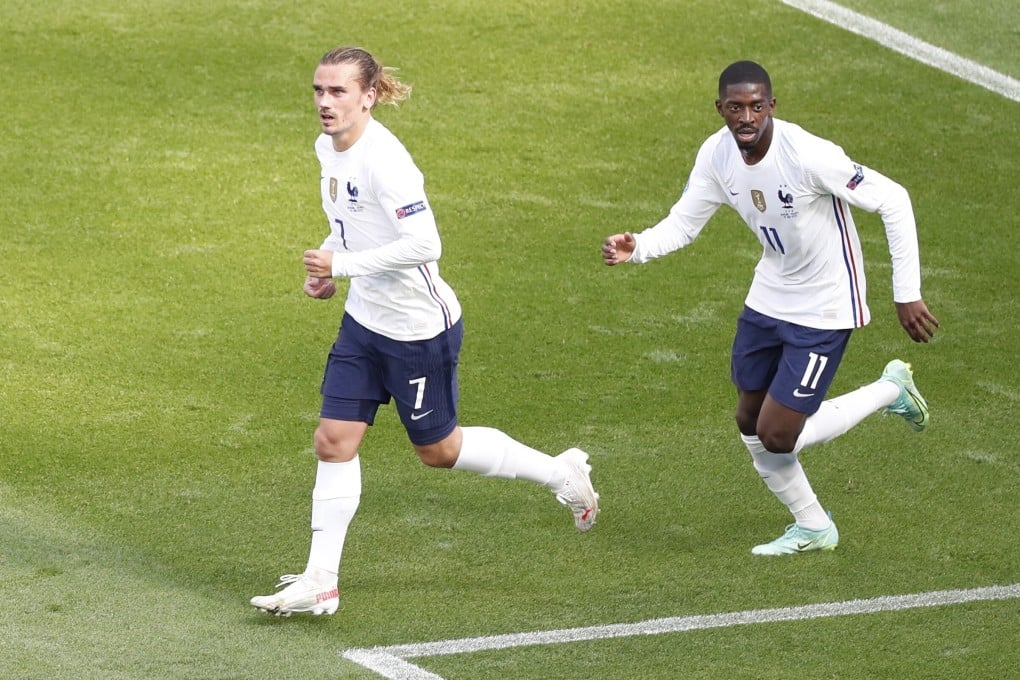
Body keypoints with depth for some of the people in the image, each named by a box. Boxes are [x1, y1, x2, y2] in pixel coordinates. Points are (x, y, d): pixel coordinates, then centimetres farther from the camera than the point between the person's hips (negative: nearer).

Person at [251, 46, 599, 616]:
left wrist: (343, 264, -28)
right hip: (365, 320, 8)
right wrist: (327, 264, 4)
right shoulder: (328, 148, 2)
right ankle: (320, 582, 7)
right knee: (334, 440, 2)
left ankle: (561, 472, 29)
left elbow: (424, 244, -32)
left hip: (419, 329, -8)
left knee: (438, 449, 9)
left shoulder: (383, 159, -26)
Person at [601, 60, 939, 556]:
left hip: (824, 310, -7)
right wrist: (635, 248, -24)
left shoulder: (808, 156, -30)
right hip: (768, 298, 7)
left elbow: (893, 202, -24)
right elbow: (683, 224, -2)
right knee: (751, 425, 12)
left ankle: (890, 390, 14)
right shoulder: (716, 155, -10)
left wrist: (906, 294, -23)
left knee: (776, 436, -8)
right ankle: (812, 528, 34)